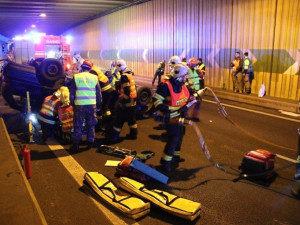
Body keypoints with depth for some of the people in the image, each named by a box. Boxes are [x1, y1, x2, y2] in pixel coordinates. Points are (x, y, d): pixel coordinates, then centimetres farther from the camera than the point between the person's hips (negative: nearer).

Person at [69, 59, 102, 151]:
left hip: (79, 105, -1)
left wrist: (72, 103, 12)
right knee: (91, 125, 13)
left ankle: (76, 145, 9)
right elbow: (98, 93, 8)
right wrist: (98, 105, 16)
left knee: (78, 125, 6)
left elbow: (72, 93, 3)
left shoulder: (76, 77, 0)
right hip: (92, 105, 2)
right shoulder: (94, 77, 4)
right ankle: (90, 143, 18)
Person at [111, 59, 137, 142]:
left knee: (119, 119, -1)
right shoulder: (130, 75, 12)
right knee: (131, 119, 17)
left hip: (126, 102, -9)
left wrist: (123, 101, -21)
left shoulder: (124, 76, -16)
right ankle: (133, 134, 24)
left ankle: (115, 136, 3)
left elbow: (126, 91, -23)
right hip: (133, 101, 9)